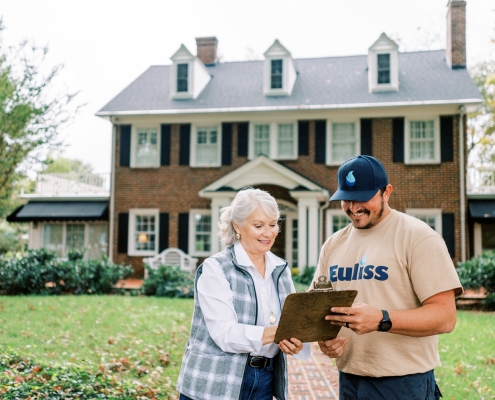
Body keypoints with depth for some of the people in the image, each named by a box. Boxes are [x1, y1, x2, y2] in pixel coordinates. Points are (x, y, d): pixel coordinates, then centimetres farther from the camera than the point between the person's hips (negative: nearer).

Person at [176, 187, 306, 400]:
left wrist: (293, 340, -20)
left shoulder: (281, 269, 6)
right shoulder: (215, 268, -11)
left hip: (265, 382, 5)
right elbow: (225, 333, -21)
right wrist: (278, 332, -32)